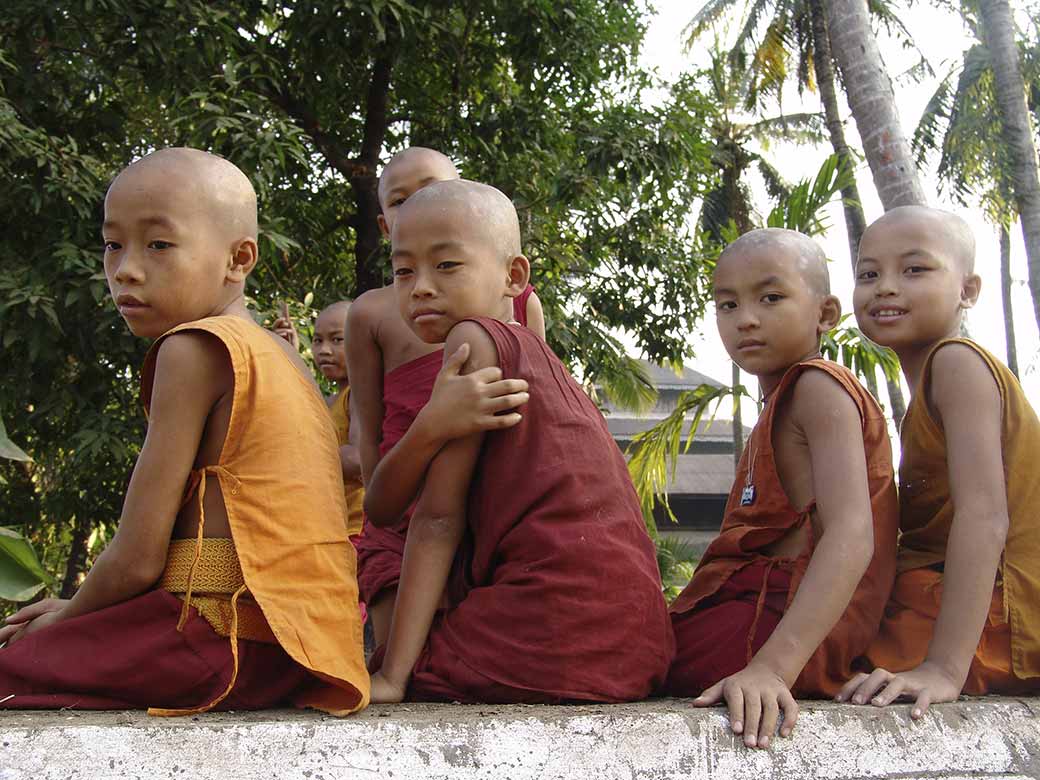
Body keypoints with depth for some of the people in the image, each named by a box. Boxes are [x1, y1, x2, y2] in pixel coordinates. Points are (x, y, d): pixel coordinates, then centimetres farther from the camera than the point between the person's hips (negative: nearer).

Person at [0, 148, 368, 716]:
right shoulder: (280, 355, 16)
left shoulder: (194, 349, -11)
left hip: (228, 641, -9)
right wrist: (79, 608, 20)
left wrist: (67, 617, 7)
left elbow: (137, 559, -11)